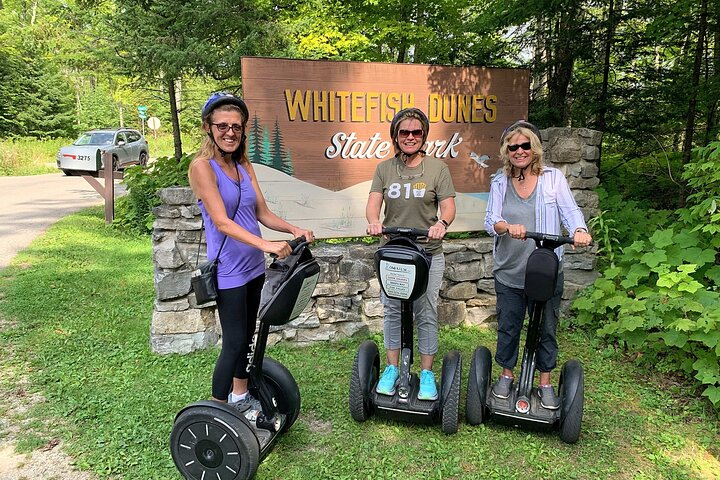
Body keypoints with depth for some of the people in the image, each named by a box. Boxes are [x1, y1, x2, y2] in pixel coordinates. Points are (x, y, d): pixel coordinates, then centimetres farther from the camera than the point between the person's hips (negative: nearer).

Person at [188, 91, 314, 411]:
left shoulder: (245, 166, 8)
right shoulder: (202, 166, -13)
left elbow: (263, 213, 7)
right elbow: (222, 222, -22)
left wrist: (294, 230, -10)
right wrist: (266, 245, -33)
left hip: (253, 267, 7)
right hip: (228, 271, -7)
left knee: (247, 336, 18)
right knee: (234, 341, -1)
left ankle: (240, 396, 36)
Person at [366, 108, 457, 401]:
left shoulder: (437, 168, 1)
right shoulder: (384, 169, 6)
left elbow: (449, 206, -5)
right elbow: (373, 203, -4)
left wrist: (442, 224, -28)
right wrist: (373, 221, -27)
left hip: (428, 254, -2)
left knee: (426, 314, 4)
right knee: (392, 310, 9)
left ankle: (427, 374, 18)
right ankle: (392, 368, 24)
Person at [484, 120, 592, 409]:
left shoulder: (553, 178, 1)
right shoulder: (499, 182, 4)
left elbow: (570, 211, -8)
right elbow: (490, 220, -7)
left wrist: (579, 230, -31)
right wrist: (508, 227, -30)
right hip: (509, 271, 1)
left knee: (546, 328, 11)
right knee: (507, 326, 12)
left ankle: (545, 383, 29)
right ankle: (506, 375, 34)